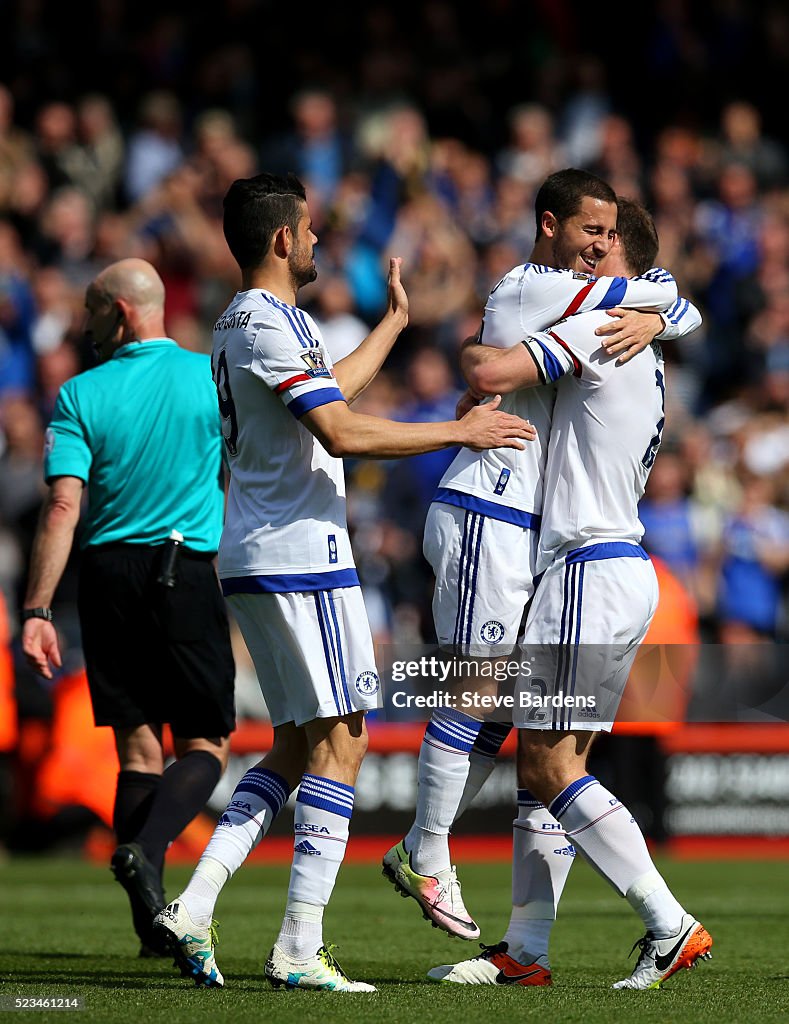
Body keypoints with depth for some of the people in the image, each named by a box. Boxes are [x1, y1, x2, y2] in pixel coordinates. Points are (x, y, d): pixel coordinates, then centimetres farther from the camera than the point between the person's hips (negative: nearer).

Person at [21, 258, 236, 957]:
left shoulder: (81, 396, 0)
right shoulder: (215, 380, 1)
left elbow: (63, 507, -8)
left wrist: (36, 611, -9)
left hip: (107, 576, 2)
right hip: (187, 574, -2)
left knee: (140, 749, 9)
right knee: (206, 744, 5)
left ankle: (152, 924, 7)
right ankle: (145, 848, -24)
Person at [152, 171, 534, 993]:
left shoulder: (236, 325, 18)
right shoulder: (271, 326, -15)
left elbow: (328, 395, 34)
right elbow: (343, 435, -23)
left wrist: (395, 320, 44)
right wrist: (460, 431, -16)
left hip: (250, 564, 10)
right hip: (300, 560, -10)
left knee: (295, 745, 13)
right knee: (339, 740, -6)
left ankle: (193, 905, 2)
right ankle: (299, 949, -9)